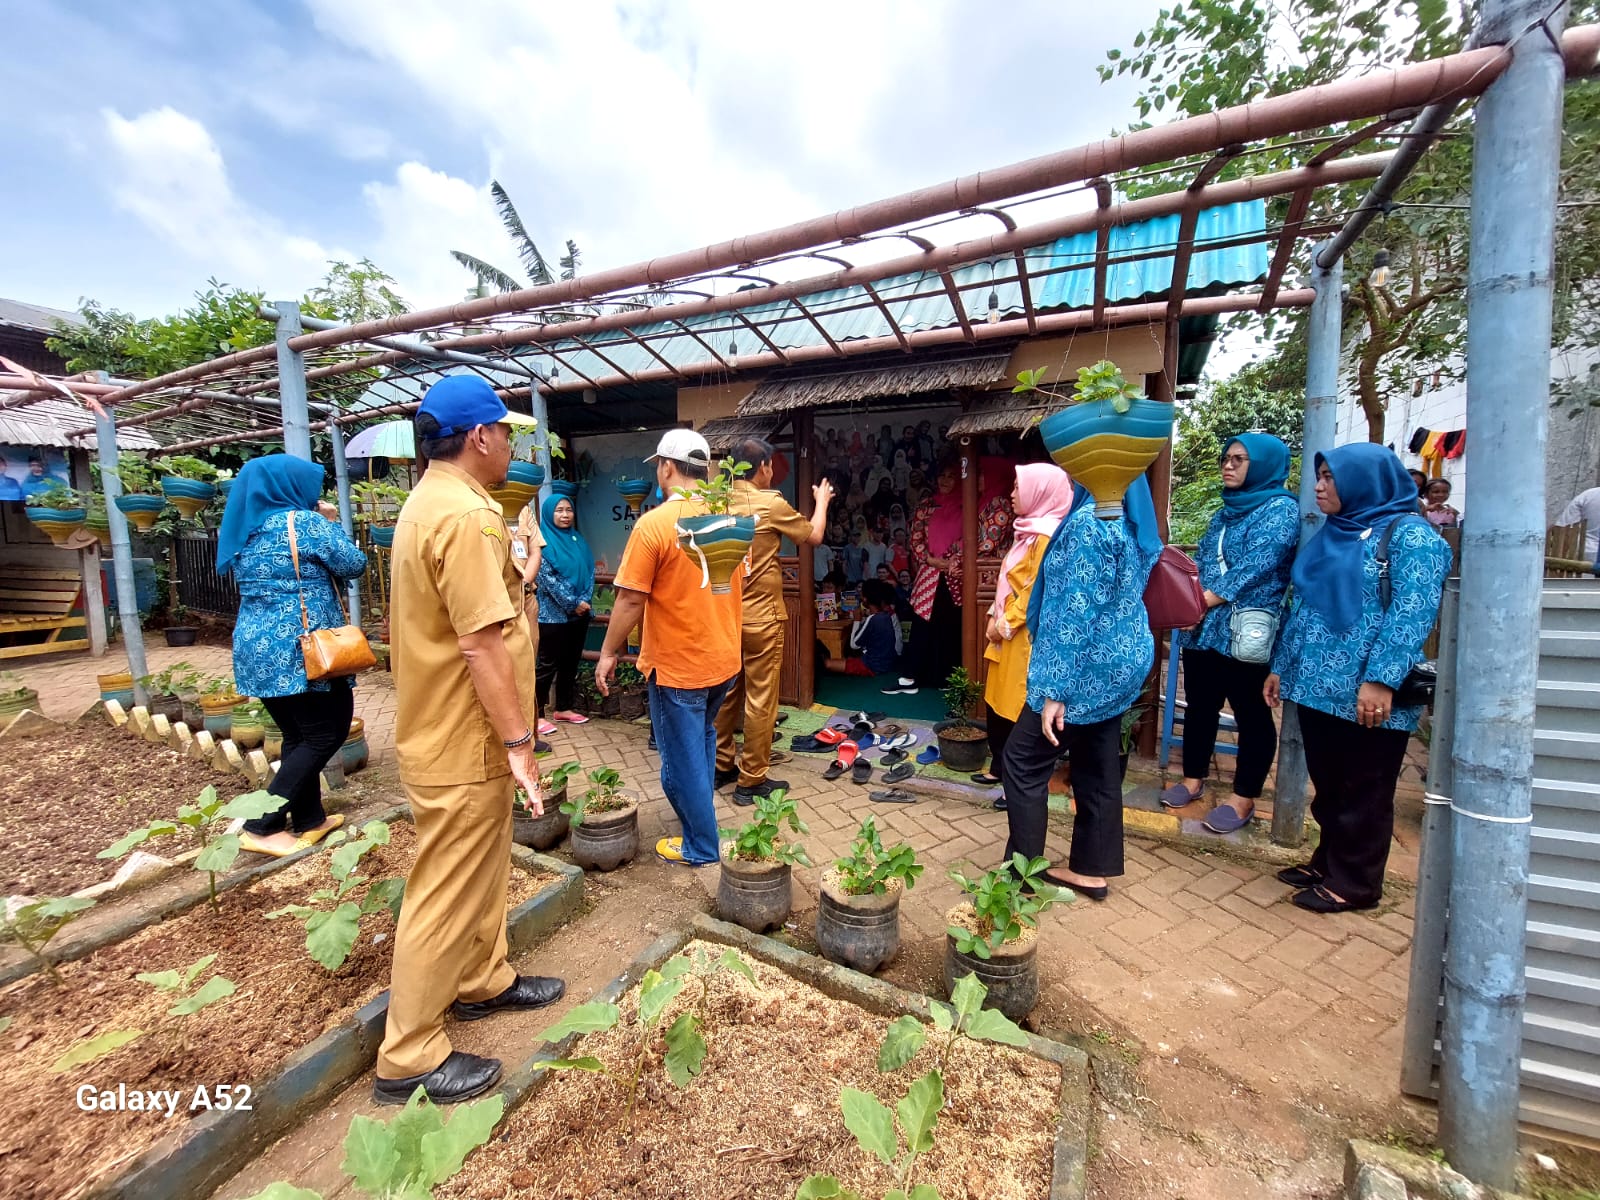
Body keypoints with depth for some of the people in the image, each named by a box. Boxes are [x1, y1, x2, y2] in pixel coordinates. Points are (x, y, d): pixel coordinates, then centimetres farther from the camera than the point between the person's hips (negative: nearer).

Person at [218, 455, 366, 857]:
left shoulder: (245, 530, 14)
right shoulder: (304, 522, -10)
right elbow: (354, 564, -6)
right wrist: (329, 524, 9)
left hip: (257, 647, 9)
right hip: (298, 650, -8)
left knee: (299, 736, 15)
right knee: (326, 732, 1)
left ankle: (308, 820, 22)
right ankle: (262, 827, 1)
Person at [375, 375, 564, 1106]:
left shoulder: (426, 502, 11)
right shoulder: (467, 515, -23)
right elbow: (482, 643, -27)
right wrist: (518, 742, -22)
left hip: (442, 728, 10)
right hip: (463, 743, -10)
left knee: (483, 870, 24)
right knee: (446, 895, 5)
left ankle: (483, 982, 43)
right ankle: (409, 1059, 23)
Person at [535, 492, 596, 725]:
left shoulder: (578, 540, 12)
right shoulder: (543, 541, -7)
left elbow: (589, 572, 7)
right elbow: (547, 578, -14)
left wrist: (585, 600, -8)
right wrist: (573, 604, -15)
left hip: (580, 614, 6)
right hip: (553, 615, -6)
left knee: (571, 663, 12)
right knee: (548, 666, -2)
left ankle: (563, 708, 24)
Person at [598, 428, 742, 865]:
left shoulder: (653, 524, -18)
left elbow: (631, 600, -17)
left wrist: (608, 654, -5)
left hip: (677, 665, -7)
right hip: (723, 659, 7)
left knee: (683, 760, 10)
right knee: (703, 742, 27)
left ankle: (701, 848, 25)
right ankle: (701, 818, 42)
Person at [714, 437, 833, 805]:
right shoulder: (771, 504, -12)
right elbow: (813, 537, 2)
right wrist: (821, 501, 20)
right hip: (760, 616, -6)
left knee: (727, 693, 16)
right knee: (760, 699, 3)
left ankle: (722, 765, 29)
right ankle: (752, 780, 11)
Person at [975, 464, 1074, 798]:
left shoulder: (1045, 535, -16)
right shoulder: (1028, 531, 15)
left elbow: (1037, 591, -20)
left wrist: (1006, 624, -14)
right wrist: (995, 617, 10)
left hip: (1025, 636, -10)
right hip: (1008, 634, 10)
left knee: (1019, 710, 0)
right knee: (996, 702, 17)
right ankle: (1000, 767, 31)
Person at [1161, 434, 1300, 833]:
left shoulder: (1280, 509, -6)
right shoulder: (1227, 510, 17)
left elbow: (1255, 567, -17)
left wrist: (1203, 601, -19)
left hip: (1245, 631, -7)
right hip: (1203, 627, 7)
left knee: (1251, 714, 4)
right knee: (1199, 705, 14)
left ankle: (1244, 798, 16)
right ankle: (1193, 778, 28)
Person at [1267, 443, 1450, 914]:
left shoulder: (1410, 535, -8)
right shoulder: (1330, 536, 15)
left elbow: (1412, 612, -17)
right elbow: (1301, 606, 16)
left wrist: (1380, 680, -24)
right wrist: (1280, 664, 14)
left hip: (1367, 695, -7)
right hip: (1317, 685, 7)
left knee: (1363, 791, 7)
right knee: (1327, 785, 17)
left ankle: (1355, 883, 20)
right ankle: (1329, 862, 32)